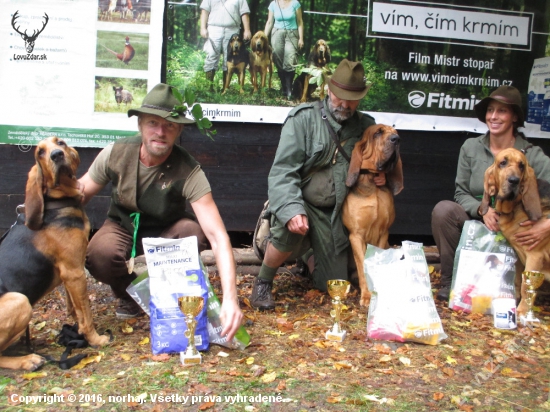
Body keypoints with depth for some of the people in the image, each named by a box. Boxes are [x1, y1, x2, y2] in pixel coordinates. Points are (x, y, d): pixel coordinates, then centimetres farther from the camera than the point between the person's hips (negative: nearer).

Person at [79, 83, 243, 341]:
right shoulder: (117, 153, -21)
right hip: (121, 227, 1)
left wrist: (230, 298, -49)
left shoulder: (188, 173, -30)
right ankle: (128, 294, 4)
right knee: (100, 254, -34)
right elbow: (82, 190, -3)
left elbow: (218, 236, -37)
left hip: (165, 233, -1)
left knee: (194, 232, -34)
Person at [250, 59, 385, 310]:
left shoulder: (365, 126, 4)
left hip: (333, 213, 5)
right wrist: (291, 210, -35)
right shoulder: (303, 118, -11)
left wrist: (379, 176, -1)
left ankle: (309, 255, 39)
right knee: (291, 230, -39)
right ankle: (263, 283, -10)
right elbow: (282, 172, -19)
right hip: (299, 203, -4)